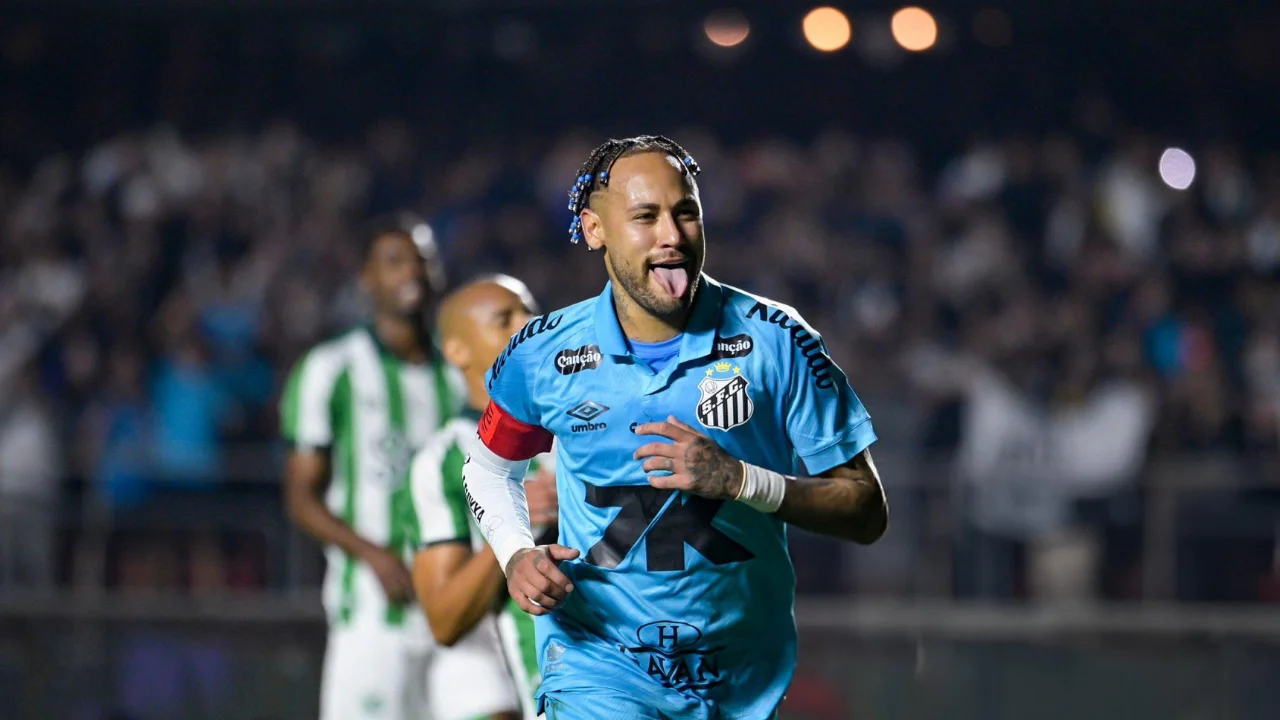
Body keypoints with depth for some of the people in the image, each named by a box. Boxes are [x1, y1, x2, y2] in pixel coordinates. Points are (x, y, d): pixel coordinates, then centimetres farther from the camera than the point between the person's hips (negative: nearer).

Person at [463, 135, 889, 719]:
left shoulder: (773, 339, -8)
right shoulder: (545, 354, -4)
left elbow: (866, 513, -7)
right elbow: (490, 466, 17)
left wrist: (739, 480, -21)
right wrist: (516, 555, -3)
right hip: (597, 666, -1)